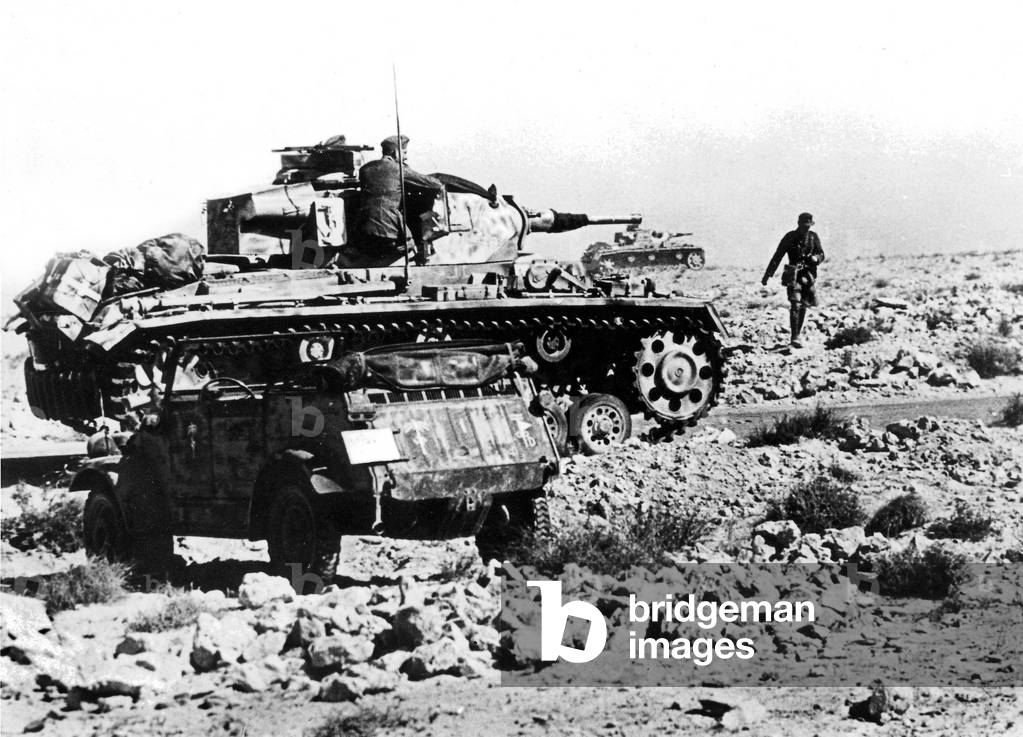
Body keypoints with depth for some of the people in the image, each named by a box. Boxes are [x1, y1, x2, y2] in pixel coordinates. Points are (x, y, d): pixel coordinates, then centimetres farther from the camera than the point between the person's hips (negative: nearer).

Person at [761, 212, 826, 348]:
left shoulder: (813, 237, 3)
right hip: (794, 275, -4)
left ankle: (797, 335, 24)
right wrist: (767, 276, -7)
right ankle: (794, 338, -18)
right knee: (795, 305, -15)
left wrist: (816, 258, -17)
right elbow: (777, 257, -5)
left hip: (808, 275, 4)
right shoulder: (790, 237, -7)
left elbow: (821, 254, 10)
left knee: (803, 306, 10)